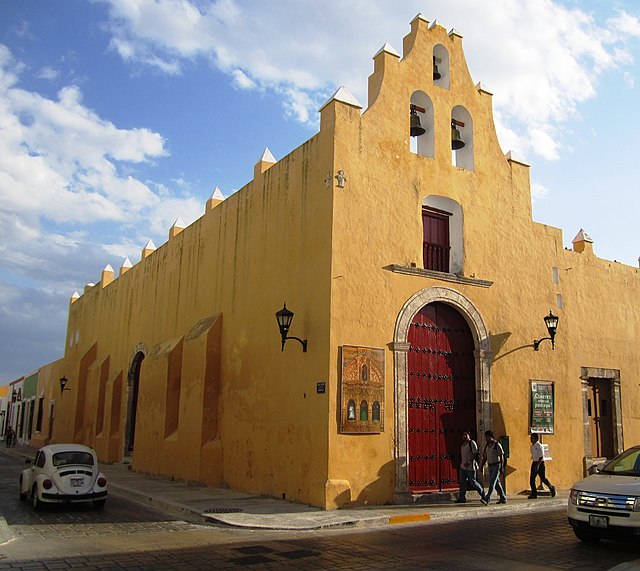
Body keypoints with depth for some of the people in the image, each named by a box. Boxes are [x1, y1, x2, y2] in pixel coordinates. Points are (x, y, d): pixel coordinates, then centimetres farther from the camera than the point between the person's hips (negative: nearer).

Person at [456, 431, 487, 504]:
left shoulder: (472, 443, -11)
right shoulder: (463, 444, 13)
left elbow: (475, 454, -17)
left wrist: (469, 462, -24)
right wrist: (461, 462, 18)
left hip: (470, 467, -8)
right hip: (463, 466, 8)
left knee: (472, 481, -2)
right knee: (462, 481, 5)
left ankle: (483, 495, 15)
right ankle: (462, 498, 9)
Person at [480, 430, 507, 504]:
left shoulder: (497, 445, -9)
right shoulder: (486, 446, 11)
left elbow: (501, 456, -12)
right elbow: (484, 457, 15)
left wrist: (502, 467, -16)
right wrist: (481, 466, 11)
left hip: (496, 465, -7)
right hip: (490, 466, 7)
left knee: (492, 482, -13)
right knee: (496, 483, 10)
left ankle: (487, 497, -16)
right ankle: (503, 498, 19)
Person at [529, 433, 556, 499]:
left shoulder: (539, 446, -15)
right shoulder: (532, 446, 10)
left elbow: (541, 457, -18)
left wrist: (537, 465, -23)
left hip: (540, 463, -8)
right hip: (534, 463, 8)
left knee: (543, 478, 2)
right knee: (532, 478, 0)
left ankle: (552, 488, 26)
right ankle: (534, 493, 5)